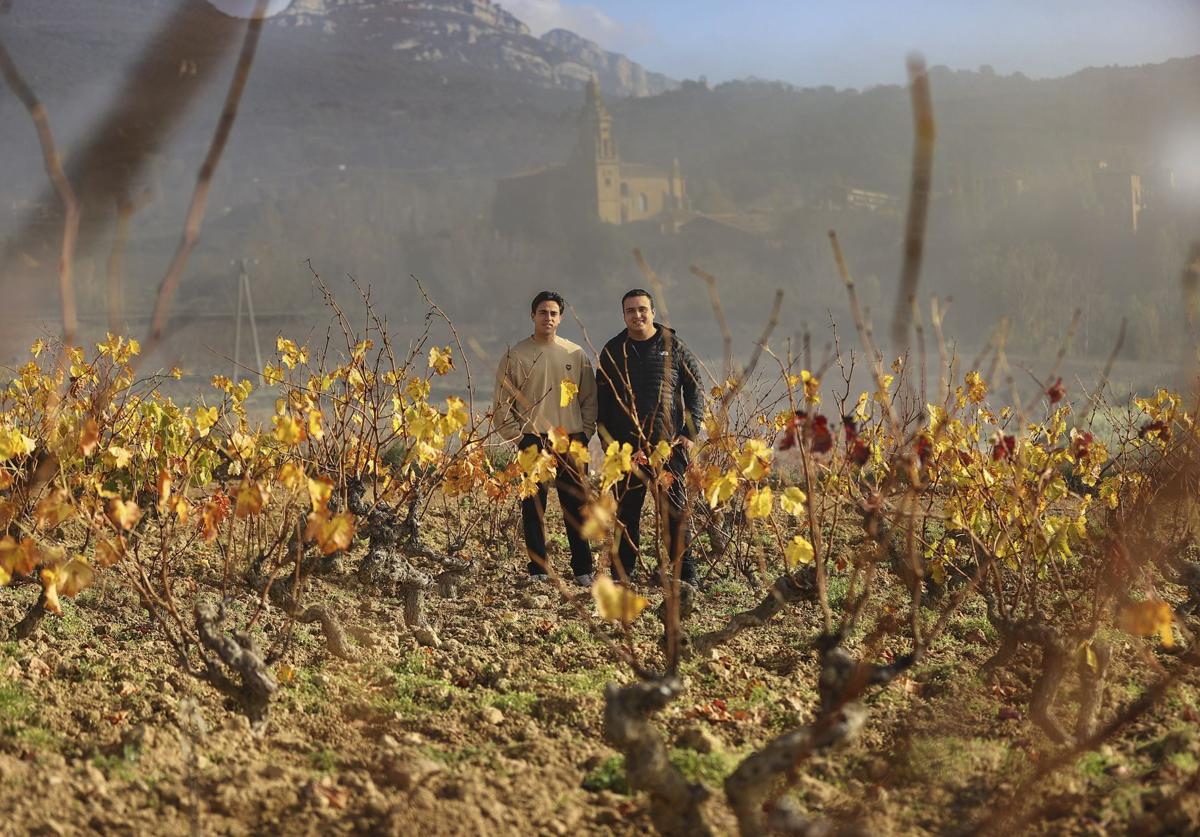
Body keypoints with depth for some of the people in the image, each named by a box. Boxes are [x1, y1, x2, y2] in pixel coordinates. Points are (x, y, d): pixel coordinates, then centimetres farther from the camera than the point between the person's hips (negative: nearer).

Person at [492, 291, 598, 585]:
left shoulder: (576, 355, 9)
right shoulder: (516, 356, 2)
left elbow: (590, 398, 13)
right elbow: (502, 405, 3)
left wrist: (583, 434, 3)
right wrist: (519, 438, -5)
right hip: (534, 442, -2)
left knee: (577, 507, 3)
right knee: (534, 508, 0)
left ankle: (583, 570, 9)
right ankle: (538, 570, 6)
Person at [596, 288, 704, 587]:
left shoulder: (674, 347, 5)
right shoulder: (613, 351, 10)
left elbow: (695, 390, 8)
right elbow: (601, 400, 14)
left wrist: (690, 433, -1)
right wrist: (607, 440, 6)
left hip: (668, 443, -2)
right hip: (626, 447, 2)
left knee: (675, 510, -4)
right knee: (626, 511, 5)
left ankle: (685, 573, 1)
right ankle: (623, 573, 13)